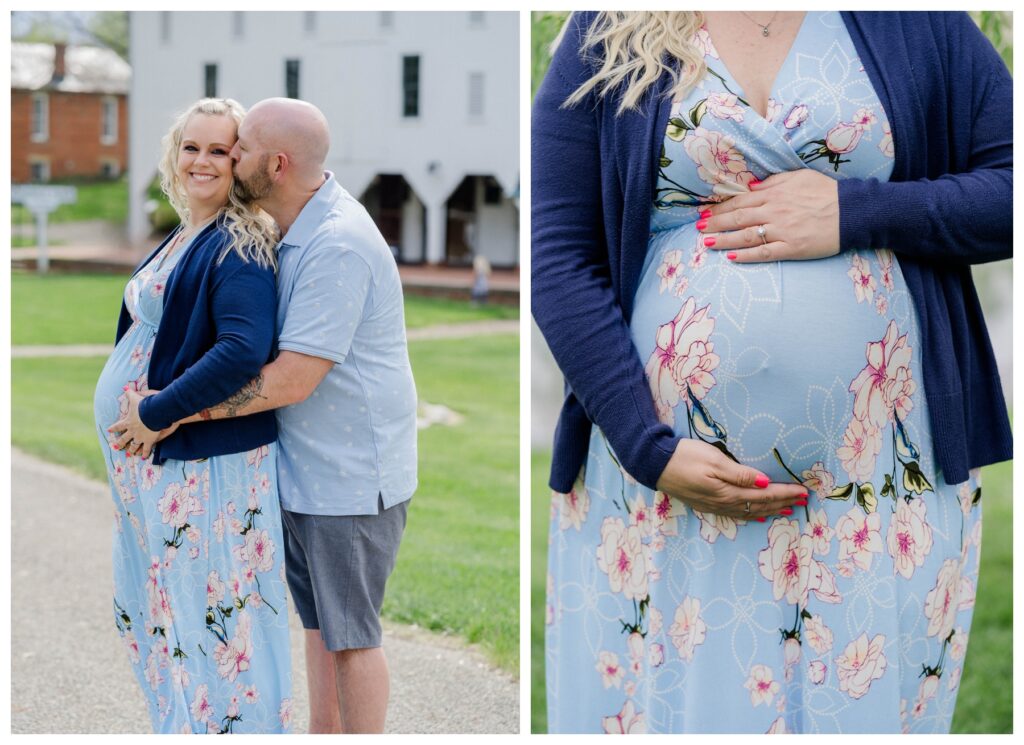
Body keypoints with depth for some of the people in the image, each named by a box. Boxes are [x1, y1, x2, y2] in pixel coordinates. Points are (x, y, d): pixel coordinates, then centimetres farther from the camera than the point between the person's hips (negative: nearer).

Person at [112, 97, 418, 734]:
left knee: (350, 631, 2)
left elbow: (292, 381, -27)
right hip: (304, 467, 9)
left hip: (352, 473, -9)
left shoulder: (338, 245, -26)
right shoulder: (297, 225, 5)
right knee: (318, 616, 19)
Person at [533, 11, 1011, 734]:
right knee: (675, 699, 7)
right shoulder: (608, 34, 2)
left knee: (870, 701, 8)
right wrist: (649, 449, -12)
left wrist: (854, 210, -13)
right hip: (661, 477, 0)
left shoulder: (913, 24, 6)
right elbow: (560, 259, -4)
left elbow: (1008, 183, 1)